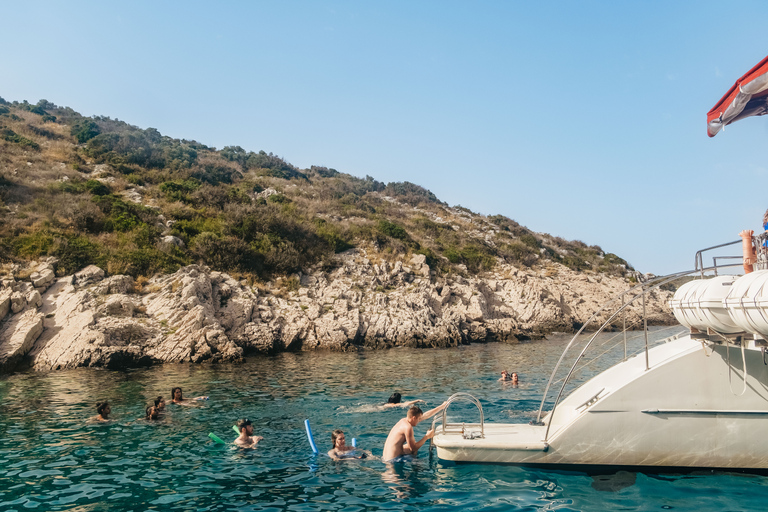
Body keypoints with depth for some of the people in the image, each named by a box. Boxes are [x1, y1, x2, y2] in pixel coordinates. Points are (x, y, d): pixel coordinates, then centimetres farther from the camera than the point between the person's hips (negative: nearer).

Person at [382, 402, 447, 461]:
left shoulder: (404, 421, 7)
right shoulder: (408, 427, -21)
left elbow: (426, 415, 15)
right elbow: (413, 448, -17)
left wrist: (442, 406, 19)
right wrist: (427, 436, -9)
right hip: (392, 461, -9)